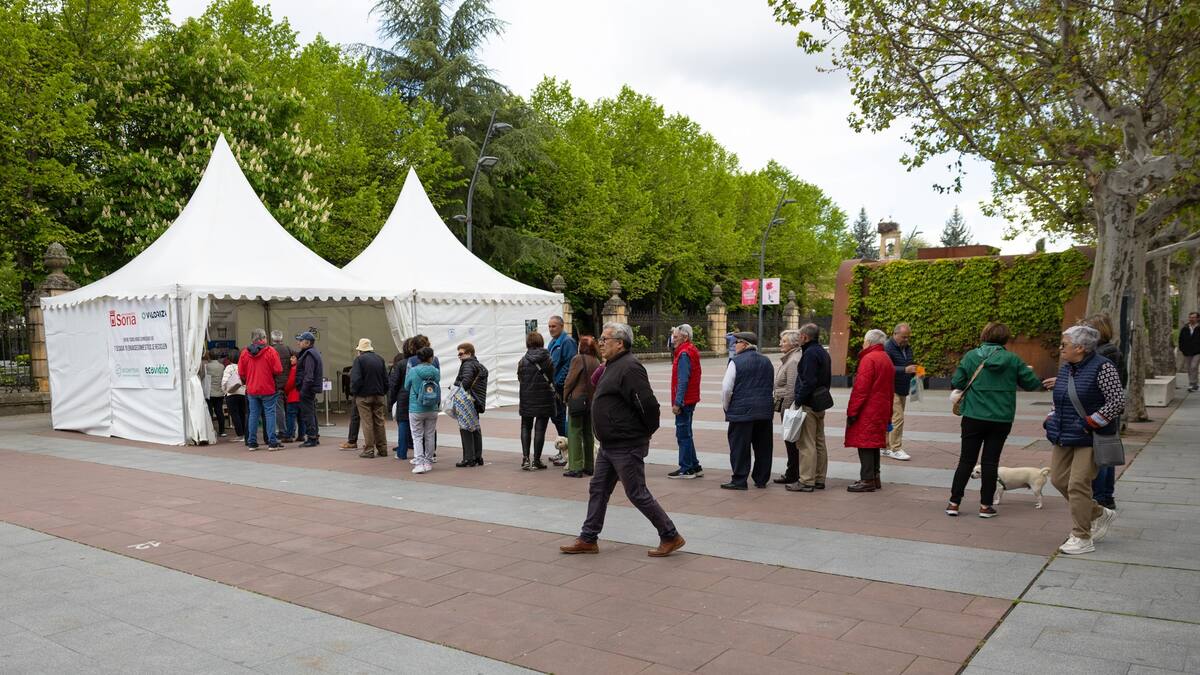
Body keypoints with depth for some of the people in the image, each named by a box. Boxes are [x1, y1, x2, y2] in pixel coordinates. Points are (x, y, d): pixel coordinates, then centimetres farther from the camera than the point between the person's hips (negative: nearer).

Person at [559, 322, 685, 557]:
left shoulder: (629, 368, -21)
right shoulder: (613, 366, 13)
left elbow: (648, 404, -26)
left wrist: (648, 430, -12)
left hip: (627, 446, -10)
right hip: (609, 445, 10)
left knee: (637, 494, -1)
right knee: (598, 489, 14)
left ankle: (671, 537, 11)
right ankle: (588, 539, 24)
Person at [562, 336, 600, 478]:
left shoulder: (578, 359, -11)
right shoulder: (596, 361, 5)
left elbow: (570, 380, -10)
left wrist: (566, 396, 4)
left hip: (577, 400, -6)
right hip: (592, 401, 6)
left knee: (574, 434, -1)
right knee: (589, 434, 14)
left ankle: (575, 467, -3)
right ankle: (589, 466, 19)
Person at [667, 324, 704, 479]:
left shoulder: (684, 354, -16)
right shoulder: (691, 350, 14)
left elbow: (683, 381, -22)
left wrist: (677, 402, -22)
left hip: (684, 401, -10)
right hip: (689, 400, 10)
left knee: (683, 434, -3)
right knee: (686, 433, 16)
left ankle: (686, 469, 3)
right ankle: (694, 467, 22)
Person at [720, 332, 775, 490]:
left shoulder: (736, 362, -9)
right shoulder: (767, 362, 11)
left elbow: (727, 388, -11)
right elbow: (773, 386, 17)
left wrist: (726, 407, 2)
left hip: (742, 411, -6)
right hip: (765, 411, 6)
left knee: (739, 446, 1)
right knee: (763, 446, 12)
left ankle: (739, 480, 3)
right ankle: (762, 479, 19)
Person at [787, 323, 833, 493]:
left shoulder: (810, 353, -16)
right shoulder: (823, 353, 16)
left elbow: (808, 381, -23)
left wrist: (798, 401, -19)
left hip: (809, 404, -10)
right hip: (820, 404, 10)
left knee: (807, 443, -6)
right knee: (819, 442, 14)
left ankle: (806, 481, -4)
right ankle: (819, 479, 21)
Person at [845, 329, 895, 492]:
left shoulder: (869, 359, -14)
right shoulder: (887, 360, 16)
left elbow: (860, 388, -19)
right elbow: (890, 389, 20)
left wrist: (852, 411, -14)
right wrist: (888, 415, 23)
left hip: (867, 411, -9)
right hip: (881, 410, 9)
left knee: (865, 444, -6)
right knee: (874, 443, 15)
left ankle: (867, 480, -6)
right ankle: (874, 477, 20)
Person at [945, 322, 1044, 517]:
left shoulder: (970, 356, -6)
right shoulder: (1012, 359, -5)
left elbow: (956, 383, -5)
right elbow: (1032, 384, 1)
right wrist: (1028, 371, 22)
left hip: (974, 417, 0)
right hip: (1001, 419, 0)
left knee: (967, 460, 8)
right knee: (990, 461, 9)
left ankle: (954, 503, 8)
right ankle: (986, 505, 12)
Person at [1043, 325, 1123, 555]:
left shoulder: (1102, 367, -14)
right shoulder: (1066, 368, 10)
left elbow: (1118, 402, -18)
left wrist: (1090, 423, -20)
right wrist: (1051, 420, 9)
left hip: (1089, 438, -8)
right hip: (1064, 437, 8)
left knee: (1078, 484, -8)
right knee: (1059, 479, 8)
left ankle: (1082, 538, 4)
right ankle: (1099, 514, 29)